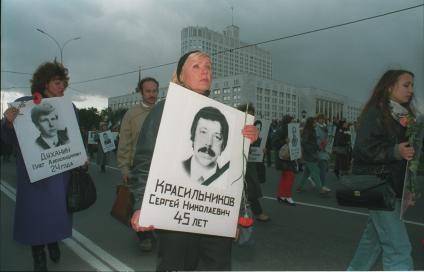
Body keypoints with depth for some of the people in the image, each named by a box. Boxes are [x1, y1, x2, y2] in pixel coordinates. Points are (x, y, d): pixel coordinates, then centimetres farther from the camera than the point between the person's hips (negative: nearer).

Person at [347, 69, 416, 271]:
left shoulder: (404, 115, 13)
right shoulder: (375, 113, -10)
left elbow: (407, 150, 22)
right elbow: (363, 149, -17)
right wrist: (395, 152, -26)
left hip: (394, 185, 8)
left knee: (374, 236, 17)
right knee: (398, 246, -8)